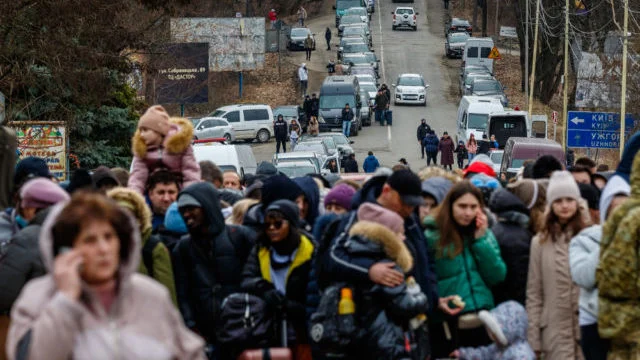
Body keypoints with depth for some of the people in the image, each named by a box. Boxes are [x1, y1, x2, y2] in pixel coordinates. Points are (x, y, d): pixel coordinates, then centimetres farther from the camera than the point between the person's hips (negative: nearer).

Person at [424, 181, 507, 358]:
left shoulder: (485, 234, 9)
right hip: (447, 326, -4)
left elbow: (497, 277, 1)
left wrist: (481, 239, -6)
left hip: (482, 324, 4)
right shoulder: (432, 236, -5)